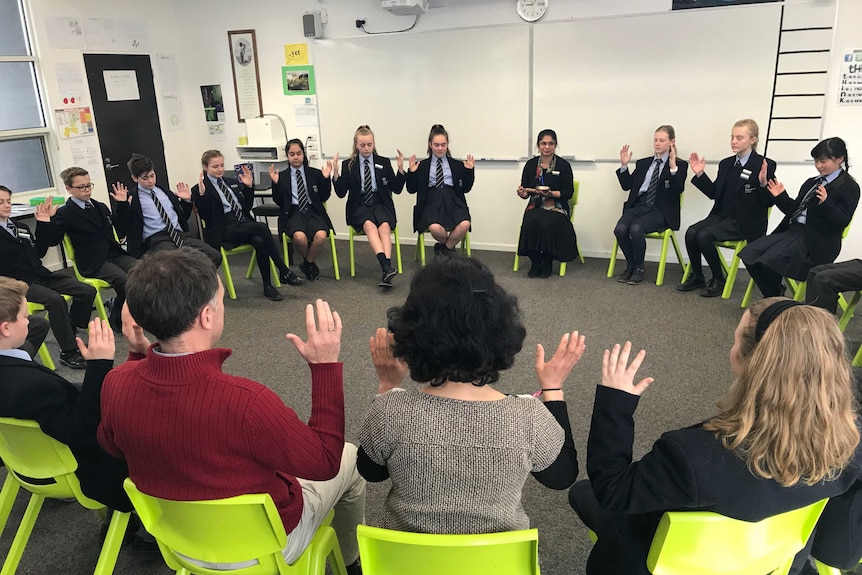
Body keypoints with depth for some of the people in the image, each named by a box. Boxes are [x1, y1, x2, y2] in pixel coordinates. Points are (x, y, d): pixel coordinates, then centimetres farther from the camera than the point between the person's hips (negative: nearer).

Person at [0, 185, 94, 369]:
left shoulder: (21, 228, 20)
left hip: (40, 274, 7)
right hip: (18, 283, -7)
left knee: (87, 291, -7)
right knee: (55, 299, -34)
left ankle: (70, 336, 4)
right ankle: (68, 352, -25)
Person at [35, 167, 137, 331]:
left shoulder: (100, 207, 18)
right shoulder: (64, 214, -1)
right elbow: (52, 241, -6)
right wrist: (45, 223, -22)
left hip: (115, 254, 6)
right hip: (93, 263, -6)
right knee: (126, 281, -30)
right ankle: (117, 319, -7)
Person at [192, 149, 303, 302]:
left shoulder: (233, 182, 23)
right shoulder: (199, 190, 4)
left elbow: (247, 207, 22)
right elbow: (205, 217, -6)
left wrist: (249, 186, 10)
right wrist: (202, 194, -18)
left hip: (245, 224, 5)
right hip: (226, 230, -5)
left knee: (259, 241, -31)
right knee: (262, 227, -31)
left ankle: (267, 286, -23)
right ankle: (284, 272, -25)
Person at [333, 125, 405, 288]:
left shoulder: (384, 163, 11)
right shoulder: (348, 165, 9)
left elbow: (397, 189, 8)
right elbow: (341, 193, 4)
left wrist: (401, 169, -6)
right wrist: (336, 174, -11)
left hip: (380, 205, 1)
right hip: (359, 207, -1)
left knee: (385, 226, -32)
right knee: (369, 225, -34)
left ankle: (386, 268, -46)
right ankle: (386, 267, -51)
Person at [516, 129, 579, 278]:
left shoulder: (563, 165, 1)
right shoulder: (531, 164, 9)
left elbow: (568, 192, -3)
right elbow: (525, 191, 11)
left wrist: (550, 193, -19)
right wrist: (522, 193, -13)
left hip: (557, 207, -2)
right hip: (535, 206, 2)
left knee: (547, 225, -33)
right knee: (529, 224, -30)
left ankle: (547, 263, -11)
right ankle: (535, 263, -11)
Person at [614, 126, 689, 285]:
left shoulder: (680, 165, 6)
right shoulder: (643, 163, 20)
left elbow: (679, 190, -10)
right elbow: (627, 185, 15)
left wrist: (673, 167, -21)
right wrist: (624, 165, 3)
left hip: (660, 210, -4)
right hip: (638, 206, 4)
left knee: (636, 229, -33)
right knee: (620, 229, -25)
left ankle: (639, 269, -10)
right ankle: (630, 265, -1)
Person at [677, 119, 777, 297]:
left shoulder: (764, 165, -7)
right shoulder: (726, 164, 12)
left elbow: (769, 202, -11)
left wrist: (763, 183, -30)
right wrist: (700, 175, 5)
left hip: (744, 222, -6)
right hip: (721, 216, 6)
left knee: (704, 235, -26)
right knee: (691, 232, -19)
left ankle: (719, 280, -6)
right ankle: (697, 277, 1)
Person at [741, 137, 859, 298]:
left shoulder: (848, 187, 0)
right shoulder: (811, 183, 23)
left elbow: (842, 221, -11)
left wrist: (825, 203, -27)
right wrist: (780, 196, 9)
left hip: (816, 241, -8)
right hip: (793, 231, 8)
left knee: (771, 261, -29)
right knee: (749, 254, -12)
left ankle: (777, 298, -2)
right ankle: (773, 298, 2)